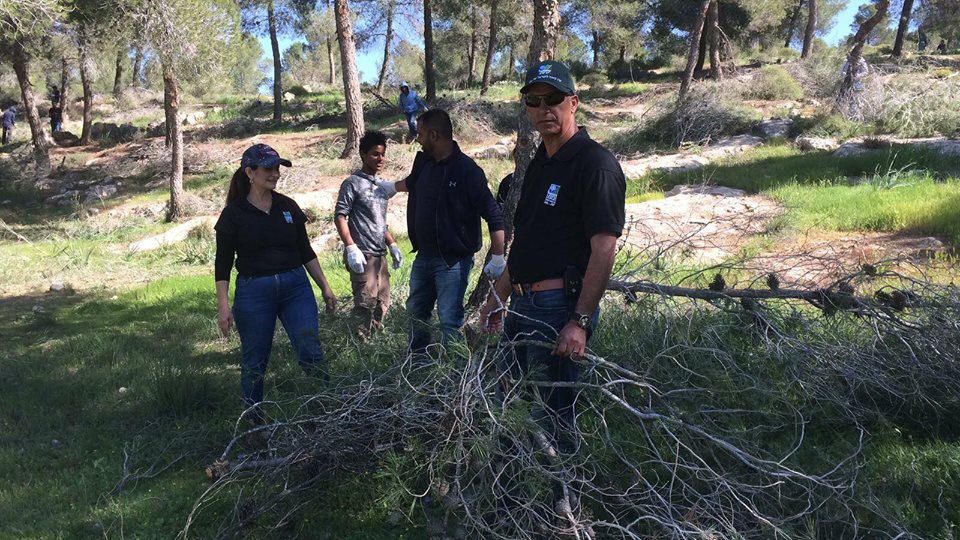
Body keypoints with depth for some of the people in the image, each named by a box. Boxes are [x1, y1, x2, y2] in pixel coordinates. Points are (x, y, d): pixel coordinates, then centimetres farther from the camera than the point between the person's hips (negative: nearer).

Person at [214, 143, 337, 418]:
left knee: (311, 352, -7)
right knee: (254, 363, 7)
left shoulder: (288, 206, 7)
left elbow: (306, 251, 13)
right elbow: (223, 264, -3)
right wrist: (223, 306, -10)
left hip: (296, 286, 3)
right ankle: (255, 421, 23)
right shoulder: (234, 213, -4)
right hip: (253, 292, -2)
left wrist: (325, 287, 11)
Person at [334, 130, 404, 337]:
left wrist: (392, 245, 17)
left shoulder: (382, 185, 16)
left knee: (383, 304, 12)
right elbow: (340, 216, -10)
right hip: (362, 254, -8)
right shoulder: (353, 183, -6)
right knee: (366, 303, -12)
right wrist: (351, 247, -19)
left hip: (380, 254, 8)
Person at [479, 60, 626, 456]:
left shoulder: (596, 164, -13)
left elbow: (604, 249, -19)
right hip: (522, 304, 9)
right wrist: (498, 296, 18)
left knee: (554, 413, 3)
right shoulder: (539, 164, 15)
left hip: (560, 306, -9)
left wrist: (580, 322, -23)